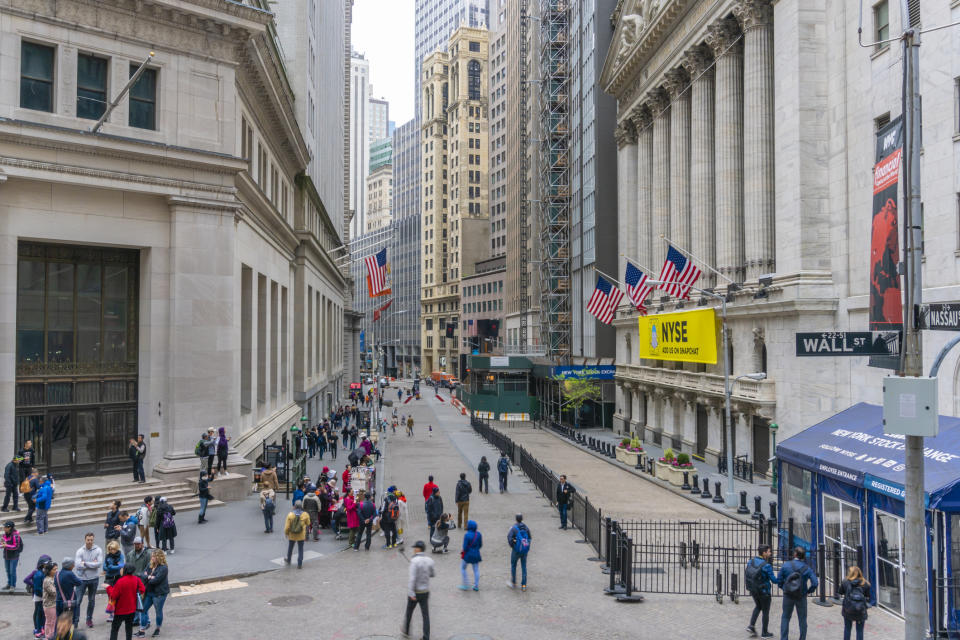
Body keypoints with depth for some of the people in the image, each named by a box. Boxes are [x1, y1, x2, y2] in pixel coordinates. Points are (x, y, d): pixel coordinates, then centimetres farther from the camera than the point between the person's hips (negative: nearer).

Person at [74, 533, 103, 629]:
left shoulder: (98, 550, -7)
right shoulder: (80, 551, -8)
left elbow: (99, 563, -17)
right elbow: (78, 565, -18)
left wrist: (85, 563, -17)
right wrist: (92, 564, -17)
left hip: (94, 579, 1)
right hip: (82, 579, -1)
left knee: (92, 600, 13)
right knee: (77, 600, -2)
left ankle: (89, 619, 26)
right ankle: (75, 620, 8)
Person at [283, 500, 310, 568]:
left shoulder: (290, 514, -15)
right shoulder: (305, 515, -13)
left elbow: (287, 526, -10)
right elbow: (308, 524, 3)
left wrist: (286, 533, 6)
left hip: (292, 535, 1)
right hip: (301, 536, -1)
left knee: (290, 547, 23)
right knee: (300, 549, 9)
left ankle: (288, 560, 43)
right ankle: (299, 564, 9)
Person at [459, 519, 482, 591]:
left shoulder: (467, 535, -23)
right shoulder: (478, 534, -6)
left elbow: (465, 547, -20)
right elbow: (480, 545, 2)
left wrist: (462, 551, 1)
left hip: (467, 555, -4)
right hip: (476, 555, 4)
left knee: (463, 568, 16)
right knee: (476, 570, 15)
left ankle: (465, 585, 17)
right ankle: (476, 586, 19)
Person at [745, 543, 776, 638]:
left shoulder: (750, 562, -6)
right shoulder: (767, 566, -24)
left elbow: (746, 575, 2)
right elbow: (773, 579, -18)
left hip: (753, 590, 5)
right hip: (764, 591, -5)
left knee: (758, 606, 28)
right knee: (765, 611, 13)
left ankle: (751, 625, 15)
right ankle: (764, 633, 24)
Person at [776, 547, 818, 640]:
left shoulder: (786, 565, -9)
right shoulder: (807, 569, -8)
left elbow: (779, 580, -7)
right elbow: (815, 583, -15)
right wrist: (808, 591, 2)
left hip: (788, 596, 0)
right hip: (801, 597, 0)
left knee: (785, 618, 13)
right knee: (802, 619, 15)